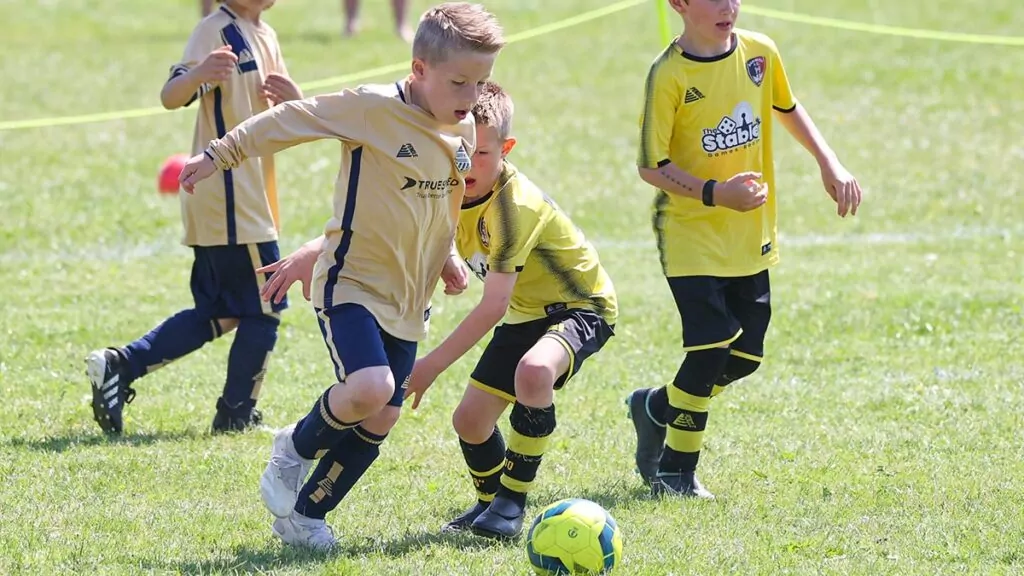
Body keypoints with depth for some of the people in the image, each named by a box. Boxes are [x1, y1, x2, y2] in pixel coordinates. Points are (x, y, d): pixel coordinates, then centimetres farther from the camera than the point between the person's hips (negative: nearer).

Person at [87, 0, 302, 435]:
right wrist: (198, 75, -47)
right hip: (229, 200, -9)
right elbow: (171, 97, -25)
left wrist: (293, 100, -4)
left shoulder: (265, 37, 14)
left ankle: (120, 366, 7)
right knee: (264, 309, 0)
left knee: (219, 315, 11)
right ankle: (236, 413, 12)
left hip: (249, 200, 9)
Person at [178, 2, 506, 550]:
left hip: (408, 300, 7)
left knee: (379, 421, 5)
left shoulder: (464, 132, 4)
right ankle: (297, 447, 3)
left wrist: (441, 255, 17)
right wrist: (218, 155, -5)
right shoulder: (374, 108, -18)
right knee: (370, 388, -27)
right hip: (349, 284, -7)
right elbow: (289, 121, -10)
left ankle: (305, 515, 23)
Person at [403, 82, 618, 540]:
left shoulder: (514, 206, -33)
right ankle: (492, 500, 34)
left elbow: (494, 306, -34)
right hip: (526, 313, 8)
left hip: (581, 306, -8)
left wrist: (432, 365, -33)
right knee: (470, 418, 3)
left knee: (533, 371, -37)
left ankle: (513, 501, -20)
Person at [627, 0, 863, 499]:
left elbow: (787, 108, 20)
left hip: (750, 237, 6)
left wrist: (829, 164, 11)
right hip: (691, 236, -6)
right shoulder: (669, 75, -17)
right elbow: (650, 166, -15)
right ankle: (675, 472, 6)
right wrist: (713, 193, -27)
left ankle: (656, 408, 32)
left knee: (745, 356, 7)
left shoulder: (760, 54, -1)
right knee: (710, 350, -13)